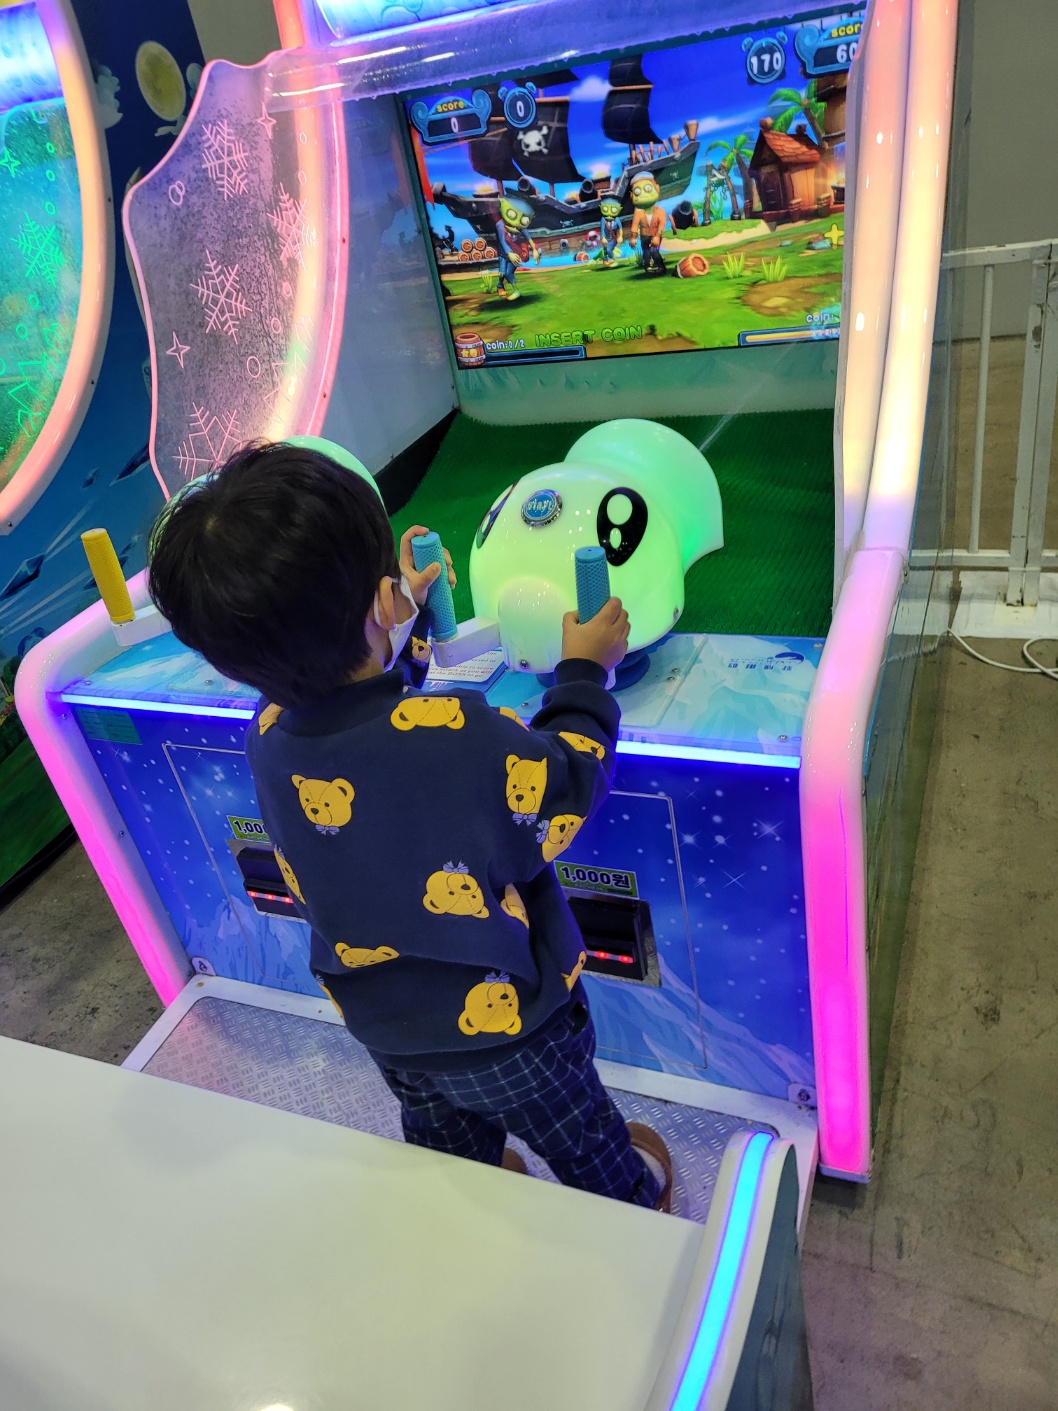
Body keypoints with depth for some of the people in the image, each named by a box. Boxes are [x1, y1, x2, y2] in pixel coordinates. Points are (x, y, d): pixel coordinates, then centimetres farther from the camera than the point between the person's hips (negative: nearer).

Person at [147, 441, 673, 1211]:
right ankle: (634, 1198, 55)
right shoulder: (464, 742, -41)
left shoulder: (269, 737, -21)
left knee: (447, 1147, 34)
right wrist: (586, 670, -4)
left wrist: (407, 616, 13)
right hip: (507, 1029, -4)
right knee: (580, 1135, 28)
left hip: (382, 1025, 5)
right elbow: (569, 784, -19)